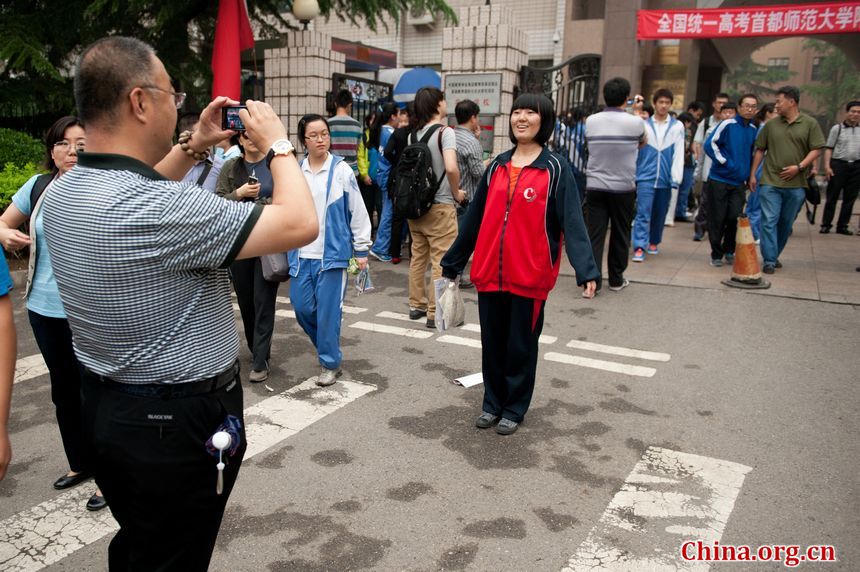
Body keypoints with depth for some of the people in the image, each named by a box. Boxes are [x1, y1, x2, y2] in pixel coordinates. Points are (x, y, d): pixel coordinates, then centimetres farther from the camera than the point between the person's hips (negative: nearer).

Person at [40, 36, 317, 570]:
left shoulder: (64, 191, -1)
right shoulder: (161, 209, -30)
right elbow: (300, 224, -27)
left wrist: (192, 147, 12)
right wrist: (278, 142, -11)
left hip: (107, 408, 9)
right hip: (177, 425, -8)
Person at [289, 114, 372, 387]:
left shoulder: (341, 170, -4)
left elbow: (358, 211, -1)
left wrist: (362, 250, -1)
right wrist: (286, 247, 12)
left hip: (333, 253, -3)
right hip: (301, 254, 4)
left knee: (328, 310, 0)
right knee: (302, 307, 7)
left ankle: (330, 362, 16)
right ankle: (327, 344, 33)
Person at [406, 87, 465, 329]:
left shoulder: (413, 135, 7)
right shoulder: (445, 132, -13)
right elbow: (451, 168, -25)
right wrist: (456, 193, -11)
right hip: (440, 205, -7)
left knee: (418, 257, 15)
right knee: (441, 262, 0)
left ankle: (417, 305, 25)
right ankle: (435, 313, 4)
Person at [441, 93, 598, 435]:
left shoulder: (555, 168, -5)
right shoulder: (497, 166, 9)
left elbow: (572, 221, -13)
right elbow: (474, 219, 13)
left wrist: (585, 269, -27)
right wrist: (452, 263, 16)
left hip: (529, 276, -4)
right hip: (489, 273, 4)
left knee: (521, 345, 8)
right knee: (492, 342, 13)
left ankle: (515, 408, 26)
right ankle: (492, 402, 31)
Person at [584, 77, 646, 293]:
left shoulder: (591, 121, -1)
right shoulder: (635, 122, -6)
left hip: (595, 185, 1)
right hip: (623, 188, -1)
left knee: (594, 234, 2)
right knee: (620, 235, 11)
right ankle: (616, 279, 21)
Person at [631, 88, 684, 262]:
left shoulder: (677, 126, 3)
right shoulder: (644, 124, 3)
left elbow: (679, 154, 2)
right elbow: (634, 148, 4)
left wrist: (676, 179, -3)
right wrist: (632, 175, 2)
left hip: (665, 178, 2)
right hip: (646, 177, -2)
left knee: (660, 214, 13)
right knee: (643, 213, -10)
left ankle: (654, 242, 31)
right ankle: (639, 247, -12)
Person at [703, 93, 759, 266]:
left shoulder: (754, 130, 9)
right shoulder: (727, 125, -7)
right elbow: (710, 144, -11)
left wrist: (750, 175, 14)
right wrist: (725, 162, -13)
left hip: (739, 182, 4)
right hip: (719, 179, -4)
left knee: (734, 217, -5)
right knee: (717, 219, 1)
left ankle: (729, 251, 15)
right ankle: (716, 254, 14)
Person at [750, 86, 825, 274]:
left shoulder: (810, 124, 1)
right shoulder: (771, 125, 7)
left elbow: (816, 149, -1)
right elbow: (760, 150, 11)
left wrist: (799, 167, -14)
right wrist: (753, 175, 6)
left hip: (796, 184, 0)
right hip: (770, 182, 0)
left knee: (786, 223, 11)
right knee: (769, 221, -6)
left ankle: (775, 255, 27)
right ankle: (769, 261, -2)